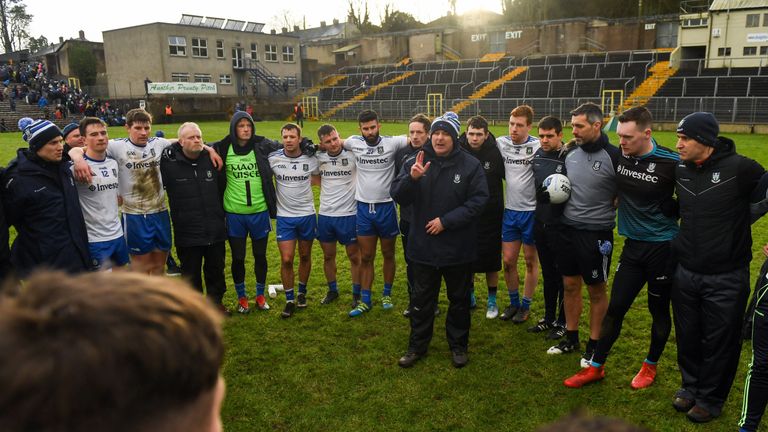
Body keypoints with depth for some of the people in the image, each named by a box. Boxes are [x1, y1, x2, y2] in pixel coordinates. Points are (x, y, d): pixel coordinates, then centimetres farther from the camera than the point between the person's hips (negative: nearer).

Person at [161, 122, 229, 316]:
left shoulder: (211, 159, 1)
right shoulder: (169, 163, -10)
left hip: (215, 231, 3)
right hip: (187, 233, -3)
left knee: (216, 269, 17)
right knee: (191, 273, 11)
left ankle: (216, 301, 36)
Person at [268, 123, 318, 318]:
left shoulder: (311, 159, -5)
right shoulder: (273, 158, -8)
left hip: (307, 214, 1)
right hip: (284, 216, -1)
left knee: (305, 256, 13)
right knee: (286, 260, -4)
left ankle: (302, 293, 33)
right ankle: (289, 301, 11)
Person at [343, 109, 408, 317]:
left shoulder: (392, 142, -10)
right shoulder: (354, 143, -1)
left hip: (386, 206, -2)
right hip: (363, 207, 2)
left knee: (388, 254, 13)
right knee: (366, 257, 9)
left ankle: (387, 294, 31)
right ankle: (365, 301, 19)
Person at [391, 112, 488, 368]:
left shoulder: (470, 165, -7)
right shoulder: (415, 162, 0)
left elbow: (478, 200, -11)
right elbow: (398, 196, -6)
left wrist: (446, 221, -17)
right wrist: (412, 178, -26)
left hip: (458, 248, -1)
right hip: (423, 246, 2)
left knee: (459, 299, 15)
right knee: (421, 299, 14)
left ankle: (458, 345, 33)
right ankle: (417, 345, 30)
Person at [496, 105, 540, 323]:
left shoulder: (538, 146, -10)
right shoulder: (501, 143, 0)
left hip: (531, 211, -3)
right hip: (510, 210, 4)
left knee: (531, 260, 9)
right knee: (508, 260, 8)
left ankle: (526, 305, 24)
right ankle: (513, 302, 28)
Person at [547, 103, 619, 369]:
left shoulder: (613, 156, -12)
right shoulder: (571, 155, 5)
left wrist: (609, 231, -7)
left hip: (597, 233, -5)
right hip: (568, 229, 5)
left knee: (596, 290, 8)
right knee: (570, 285, 13)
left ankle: (594, 344, 23)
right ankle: (571, 337, 29)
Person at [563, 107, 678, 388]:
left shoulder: (671, 163, -18)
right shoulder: (620, 156, -4)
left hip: (663, 247, -4)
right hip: (633, 245, 4)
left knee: (659, 309, 13)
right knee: (615, 307, 8)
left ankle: (651, 366, 34)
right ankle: (596, 367, 20)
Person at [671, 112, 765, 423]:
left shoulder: (739, 168, -15)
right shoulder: (679, 170, 1)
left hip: (726, 277, -4)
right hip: (685, 272, 5)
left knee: (719, 342, 11)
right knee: (687, 336, 17)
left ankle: (710, 398, 30)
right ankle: (690, 385, 39)